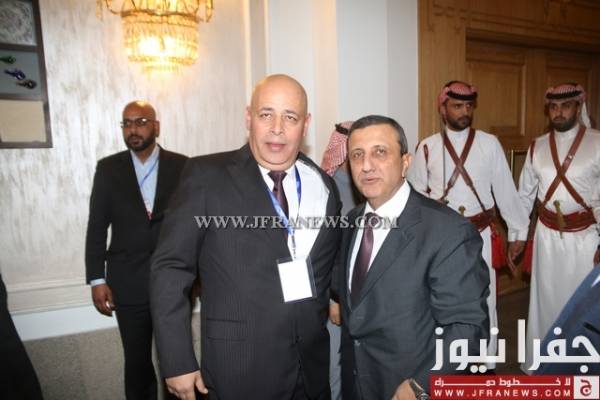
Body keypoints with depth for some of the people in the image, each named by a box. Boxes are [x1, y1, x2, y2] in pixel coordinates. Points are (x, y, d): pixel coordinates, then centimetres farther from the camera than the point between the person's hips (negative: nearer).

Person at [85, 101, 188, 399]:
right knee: (136, 360, 14)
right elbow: (97, 226, 3)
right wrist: (97, 279, -1)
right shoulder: (108, 168, 3)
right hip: (128, 284, 1)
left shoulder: (182, 166, -1)